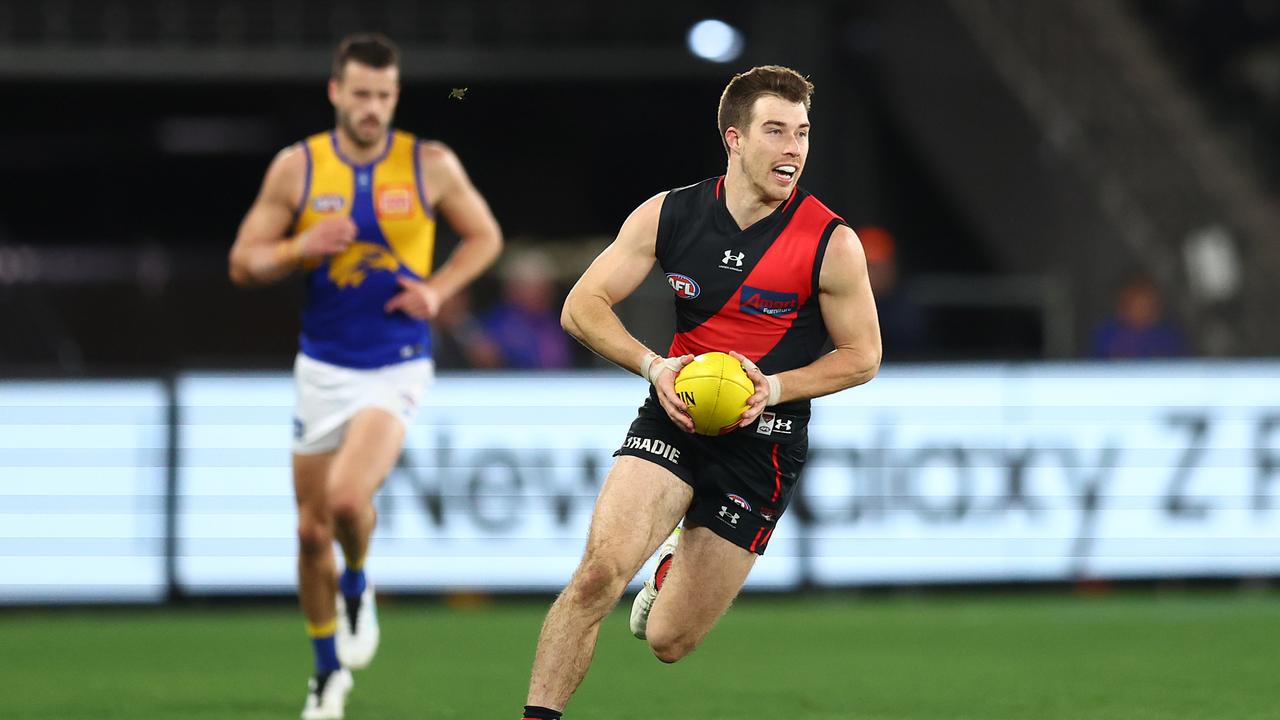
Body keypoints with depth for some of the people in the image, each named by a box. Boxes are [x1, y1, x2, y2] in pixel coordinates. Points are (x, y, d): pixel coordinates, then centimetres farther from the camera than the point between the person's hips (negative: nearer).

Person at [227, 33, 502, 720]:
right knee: (311, 529, 6)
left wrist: (438, 289, -6)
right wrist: (302, 249, -18)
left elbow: (484, 235, 11)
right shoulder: (297, 167, -3)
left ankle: (357, 587, 10)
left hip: (395, 368, -2)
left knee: (347, 496, -25)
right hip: (323, 367, 2)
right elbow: (243, 263, 1)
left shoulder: (431, 166, -5)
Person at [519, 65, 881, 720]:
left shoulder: (831, 244, -9)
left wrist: (775, 387, -15)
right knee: (598, 573, -26)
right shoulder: (668, 216, -4)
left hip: (763, 439, -1)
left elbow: (862, 357, 1)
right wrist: (654, 366, -15)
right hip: (674, 418, 1)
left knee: (668, 642, 3)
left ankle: (675, 568, 39)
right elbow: (582, 306, 1)